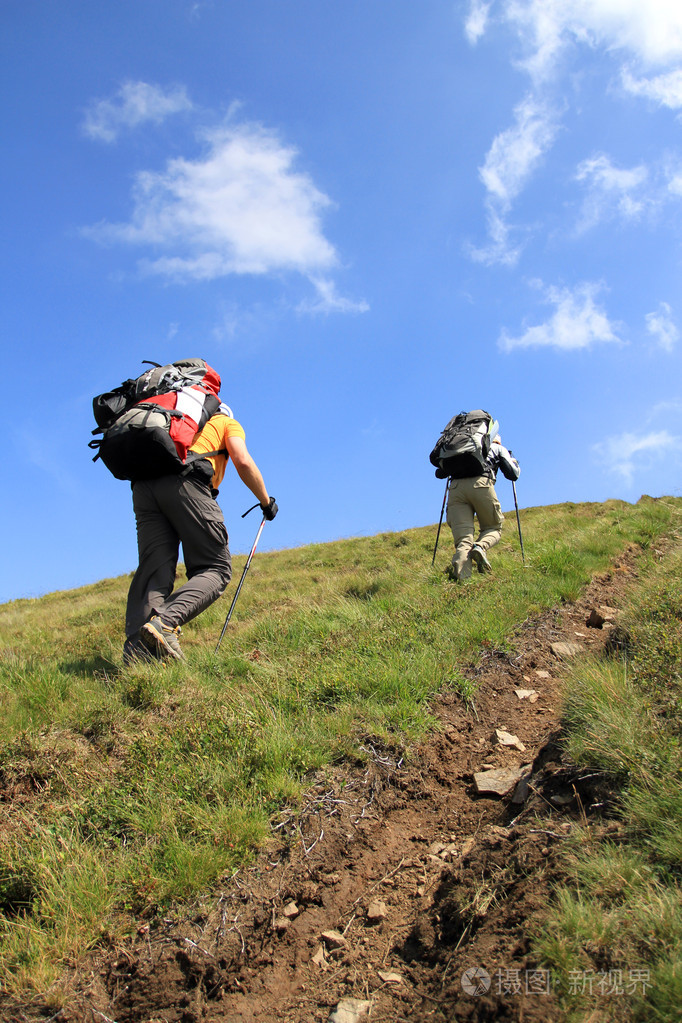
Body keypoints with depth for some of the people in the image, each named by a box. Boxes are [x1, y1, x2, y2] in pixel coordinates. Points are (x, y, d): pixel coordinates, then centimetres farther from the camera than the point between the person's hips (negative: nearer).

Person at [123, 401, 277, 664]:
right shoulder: (228, 423, 25)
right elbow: (243, 462, 6)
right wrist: (266, 501, 16)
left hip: (143, 485, 6)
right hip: (185, 481, -6)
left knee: (153, 571, 1)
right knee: (215, 568, -2)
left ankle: (135, 652, -19)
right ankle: (166, 622, -29)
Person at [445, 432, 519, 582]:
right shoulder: (498, 448, 29)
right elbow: (513, 474, 23)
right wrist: (513, 460, 44)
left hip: (455, 486, 3)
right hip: (481, 484, -3)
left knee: (463, 539, -4)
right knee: (493, 528, 17)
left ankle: (461, 575, -33)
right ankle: (480, 547, -18)